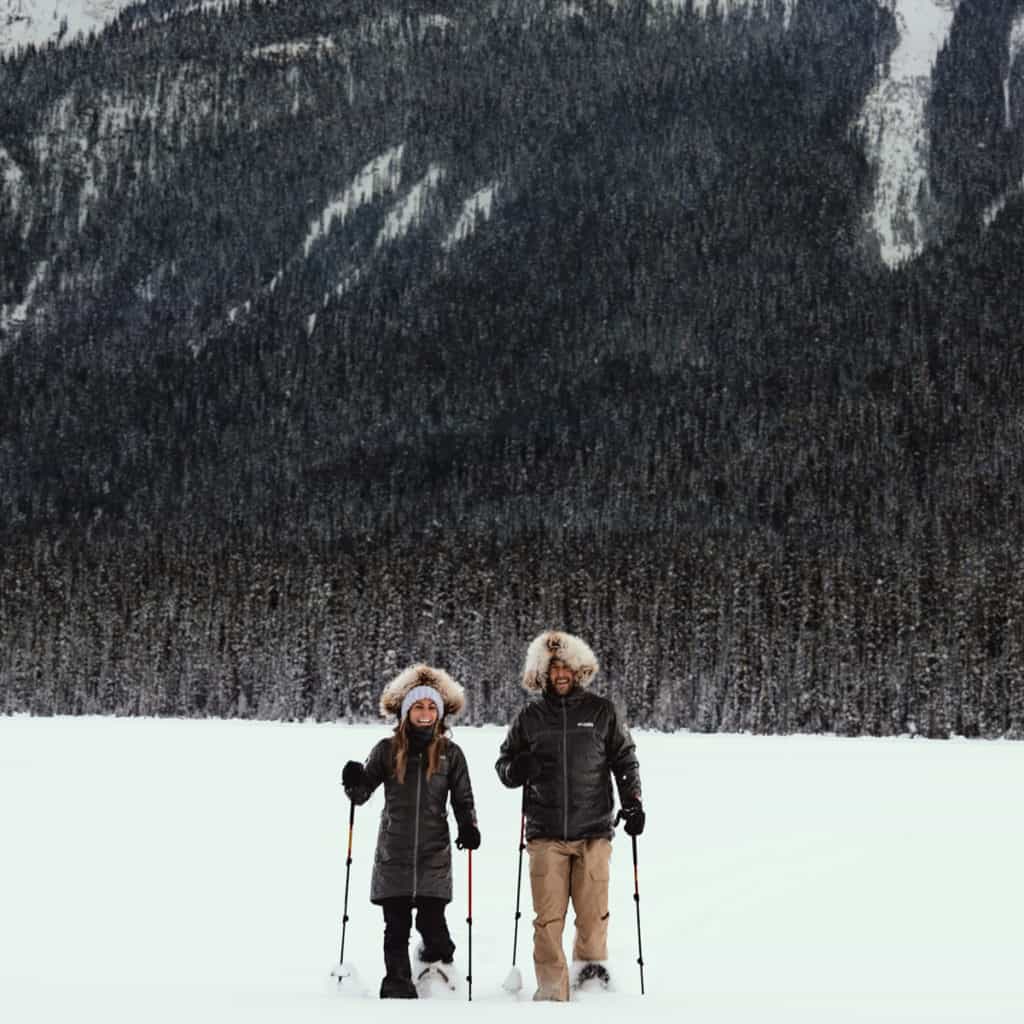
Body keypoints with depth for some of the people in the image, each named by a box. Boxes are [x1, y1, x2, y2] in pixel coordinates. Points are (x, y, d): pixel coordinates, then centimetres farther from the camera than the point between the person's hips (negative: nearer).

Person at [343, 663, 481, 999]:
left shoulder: (450, 753, 6)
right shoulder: (387, 750, 5)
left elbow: (463, 799, 10)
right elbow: (361, 794, 6)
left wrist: (469, 827, -8)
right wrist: (354, 781, -16)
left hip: (434, 854, 0)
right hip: (393, 854, 0)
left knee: (432, 922, -3)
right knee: (396, 926, 0)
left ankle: (439, 961, 28)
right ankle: (397, 984, 11)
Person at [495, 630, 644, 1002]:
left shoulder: (602, 712, 7)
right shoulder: (529, 717, 9)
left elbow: (625, 759, 14)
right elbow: (504, 764, 15)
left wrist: (632, 801, 4)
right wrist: (516, 769, -7)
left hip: (593, 831, 0)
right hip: (545, 833, 1)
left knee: (593, 912, 0)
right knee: (548, 917, -3)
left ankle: (592, 968, 23)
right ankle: (552, 990, 5)